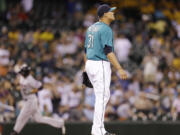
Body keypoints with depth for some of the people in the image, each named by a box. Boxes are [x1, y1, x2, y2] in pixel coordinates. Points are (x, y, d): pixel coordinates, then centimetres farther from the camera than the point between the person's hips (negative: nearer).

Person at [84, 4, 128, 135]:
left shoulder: (91, 28, 14)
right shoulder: (106, 29, -14)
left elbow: (86, 49, 19)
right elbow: (108, 51, -22)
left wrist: (86, 68, 27)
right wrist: (119, 69, -25)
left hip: (90, 64, 9)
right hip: (101, 65, -9)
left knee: (105, 96, 16)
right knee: (102, 97, -6)